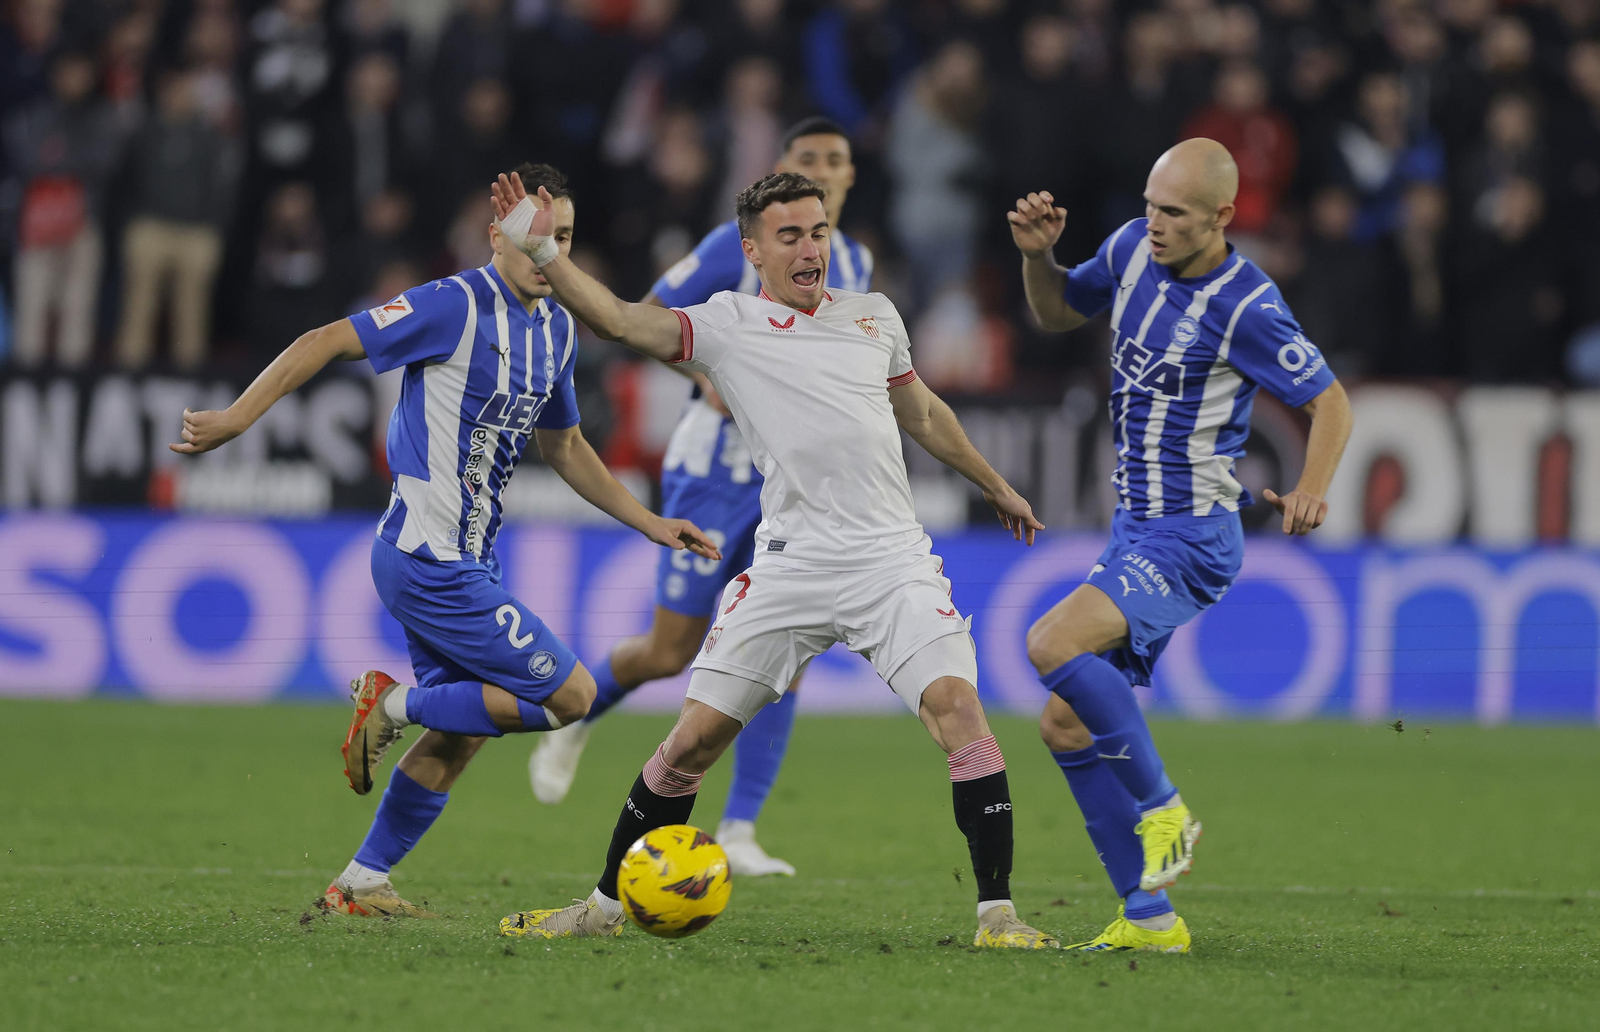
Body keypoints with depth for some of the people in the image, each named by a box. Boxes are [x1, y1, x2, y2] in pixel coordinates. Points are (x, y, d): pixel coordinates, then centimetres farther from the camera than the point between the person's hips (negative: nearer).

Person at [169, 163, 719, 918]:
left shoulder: (555, 327, 11)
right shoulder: (457, 305, -16)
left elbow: (563, 447, 25)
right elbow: (327, 342, -14)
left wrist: (651, 525, 21)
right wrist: (237, 419, -20)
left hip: (463, 560, 9)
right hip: (430, 560, -9)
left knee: (461, 733, 13)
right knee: (570, 695, -9)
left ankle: (361, 884, 20)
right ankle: (396, 706, 1)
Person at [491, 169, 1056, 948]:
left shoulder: (875, 317, 14)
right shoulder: (725, 326, 5)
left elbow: (922, 415, 30)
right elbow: (617, 320, -8)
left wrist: (996, 487, 40)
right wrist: (541, 251, -21)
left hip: (892, 558, 1)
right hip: (790, 562, -1)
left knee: (956, 704, -19)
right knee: (695, 738, -1)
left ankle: (997, 913, -15)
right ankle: (607, 905, 15)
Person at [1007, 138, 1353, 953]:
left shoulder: (1246, 309, -18)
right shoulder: (1134, 249, 3)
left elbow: (1329, 400, -9)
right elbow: (1058, 313, 20)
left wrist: (1311, 490, -26)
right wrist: (1036, 256, 0)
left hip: (1189, 540, -9)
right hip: (1134, 528, 9)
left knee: (1053, 644, -28)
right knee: (1065, 725, 5)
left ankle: (1162, 810, -12)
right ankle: (1148, 916, 10)